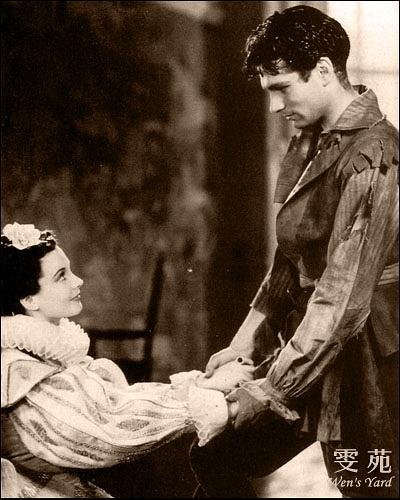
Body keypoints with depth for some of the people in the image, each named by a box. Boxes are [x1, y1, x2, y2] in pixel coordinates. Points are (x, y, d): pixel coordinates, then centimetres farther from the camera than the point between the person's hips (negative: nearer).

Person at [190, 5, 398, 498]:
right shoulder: (312, 141, 8)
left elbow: (343, 298, -25)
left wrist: (264, 392, -21)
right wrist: (246, 341, 9)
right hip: (308, 344, 9)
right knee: (216, 459, 11)